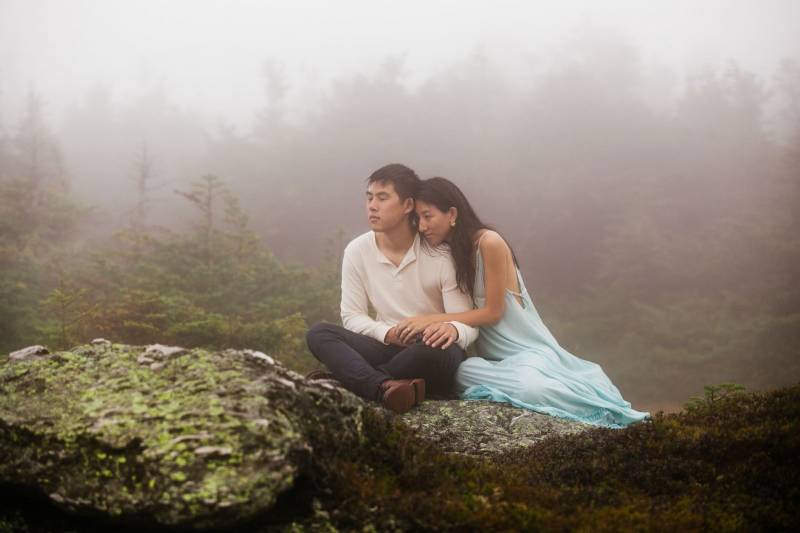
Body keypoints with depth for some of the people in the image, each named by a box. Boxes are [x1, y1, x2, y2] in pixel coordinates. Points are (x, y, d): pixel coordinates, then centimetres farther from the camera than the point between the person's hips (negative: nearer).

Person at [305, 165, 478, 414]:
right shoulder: (357, 251, 0)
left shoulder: (440, 253, -10)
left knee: (437, 349, -39)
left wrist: (453, 330, -36)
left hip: (431, 355, -3)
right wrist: (386, 334, -19)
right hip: (387, 349, 4)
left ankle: (359, 380, -22)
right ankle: (386, 387, -45)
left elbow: (468, 324, -11)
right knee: (319, 334, -21)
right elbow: (352, 316, 2)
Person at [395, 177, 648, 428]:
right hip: (492, 356, 6)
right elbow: (460, 310, 5)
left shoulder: (489, 243, -14)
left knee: (530, 388, -38)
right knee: (463, 371, -29)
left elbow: (493, 312, -12)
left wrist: (431, 320, -16)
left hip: (527, 350, -6)